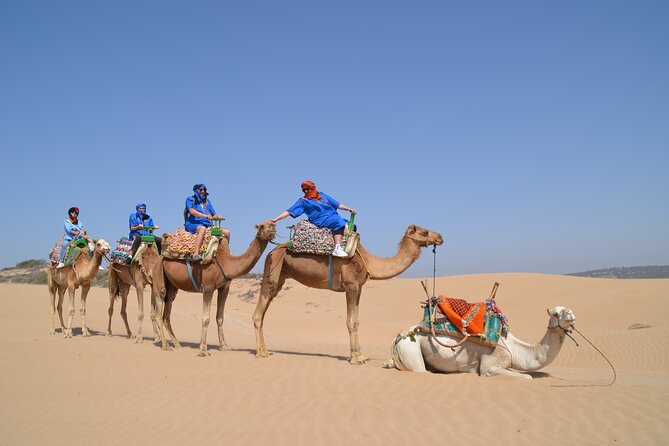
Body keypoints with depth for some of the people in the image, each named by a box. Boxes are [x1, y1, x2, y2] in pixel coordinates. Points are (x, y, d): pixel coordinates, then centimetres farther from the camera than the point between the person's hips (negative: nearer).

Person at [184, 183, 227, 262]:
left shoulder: (207, 201, 24)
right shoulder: (190, 199, 7)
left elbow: (214, 214, 19)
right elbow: (192, 211, -13)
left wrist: (218, 217, -7)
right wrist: (205, 216, -25)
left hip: (207, 225, 6)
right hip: (193, 224, -6)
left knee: (226, 232, -6)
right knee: (202, 228, -42)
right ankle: (195, 254, -52)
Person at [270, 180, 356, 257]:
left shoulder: (322, 195, 20)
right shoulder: (303, 201, 8)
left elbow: (337, 204, 22)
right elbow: (289, 211, 5)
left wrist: (350, 209, 15)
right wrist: (276, 219, -3)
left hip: (334, 217, 7)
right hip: (321, 220, -7)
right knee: (339, 223, -33)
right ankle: (337, 249, -43)